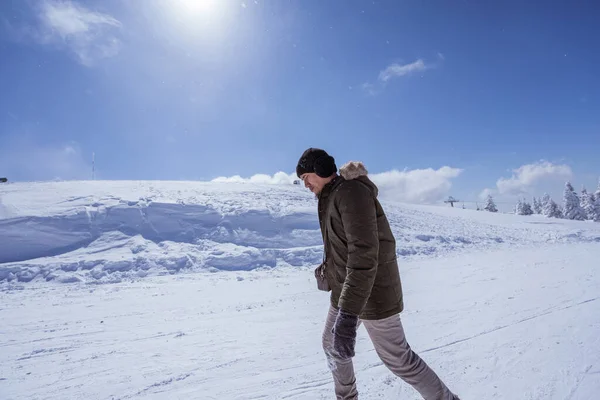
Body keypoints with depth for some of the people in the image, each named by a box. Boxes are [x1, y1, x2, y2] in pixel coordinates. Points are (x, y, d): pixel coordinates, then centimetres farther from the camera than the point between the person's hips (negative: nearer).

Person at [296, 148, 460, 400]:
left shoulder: (352, 192, -22)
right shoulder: (332, 196, 10)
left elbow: (365, 253, -32)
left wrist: (348, 314, -38)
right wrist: (327, 267, 36)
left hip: (372, 293, -9)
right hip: (346, 291, 9)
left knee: (396, 357, 6)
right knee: (332, 346, 19)